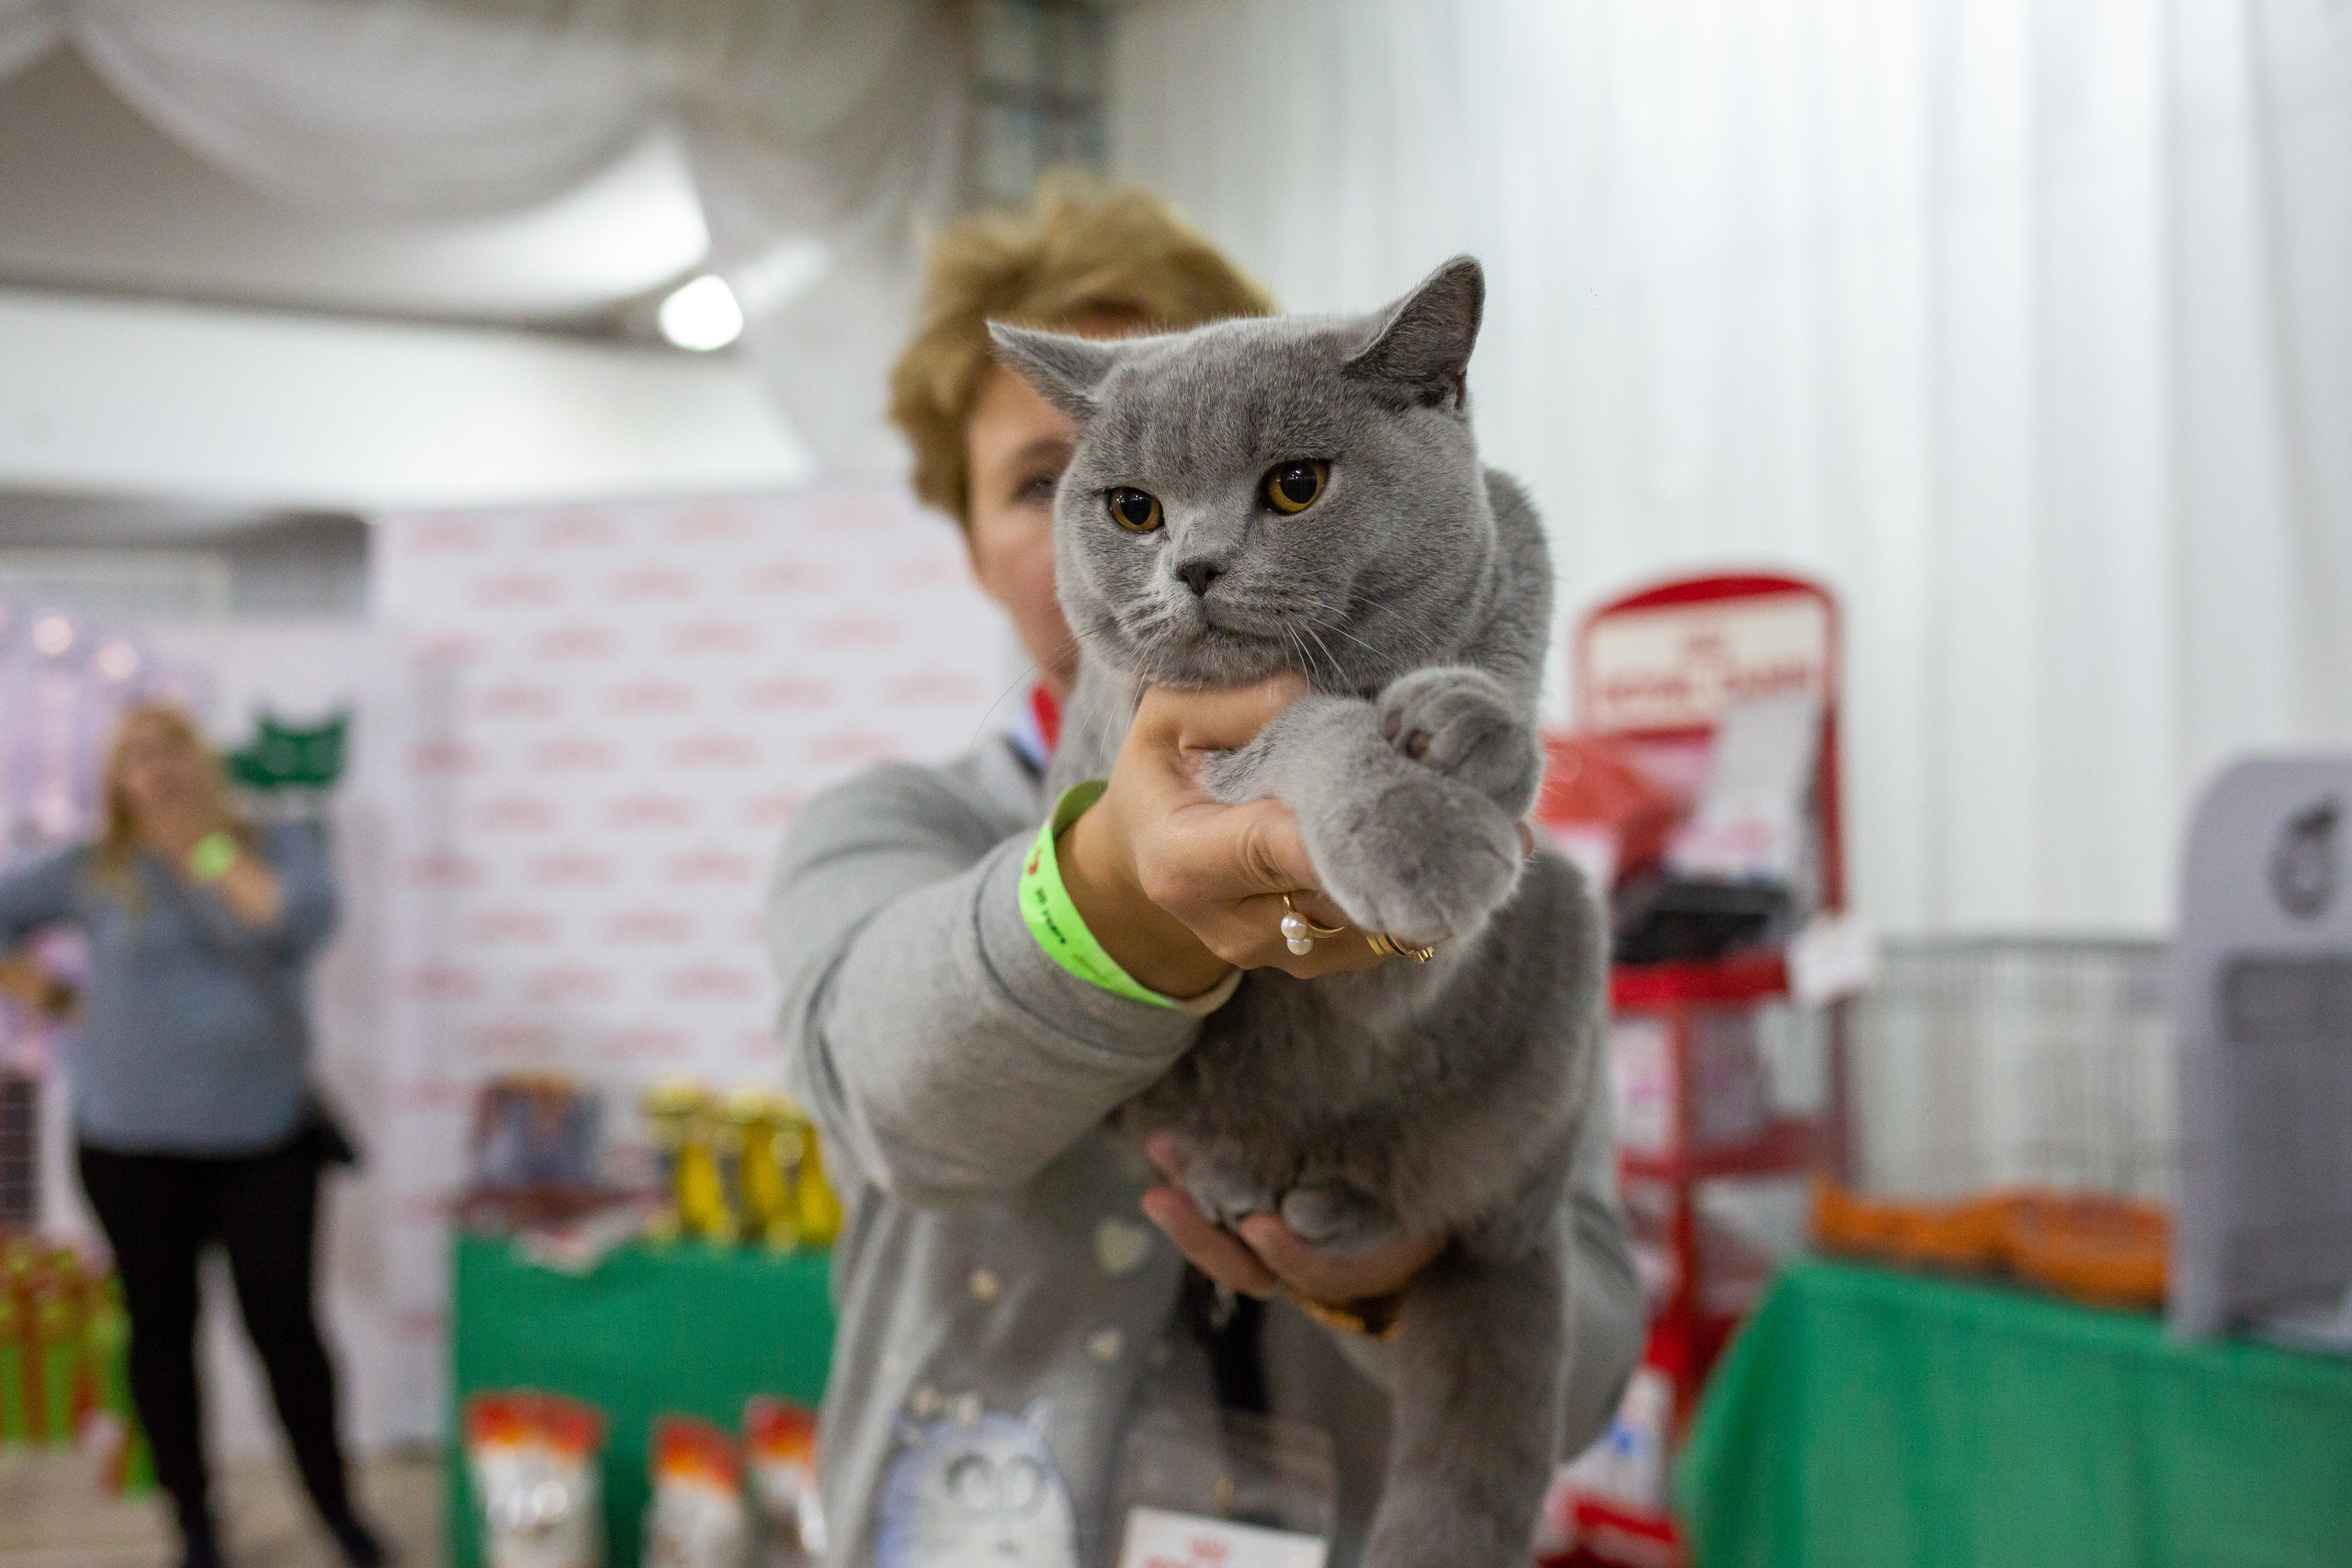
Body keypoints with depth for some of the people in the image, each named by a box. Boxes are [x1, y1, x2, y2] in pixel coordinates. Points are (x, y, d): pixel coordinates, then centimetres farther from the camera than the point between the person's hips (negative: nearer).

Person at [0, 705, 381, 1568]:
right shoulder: (96, 871, 0)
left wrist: (209, 846, -13)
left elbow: (301, 922, -18)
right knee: (162, 1327, 9)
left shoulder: (279, 845, 1)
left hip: (266, 1139, -1)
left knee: (283, 1323, -1)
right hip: (133, 1144, 1)